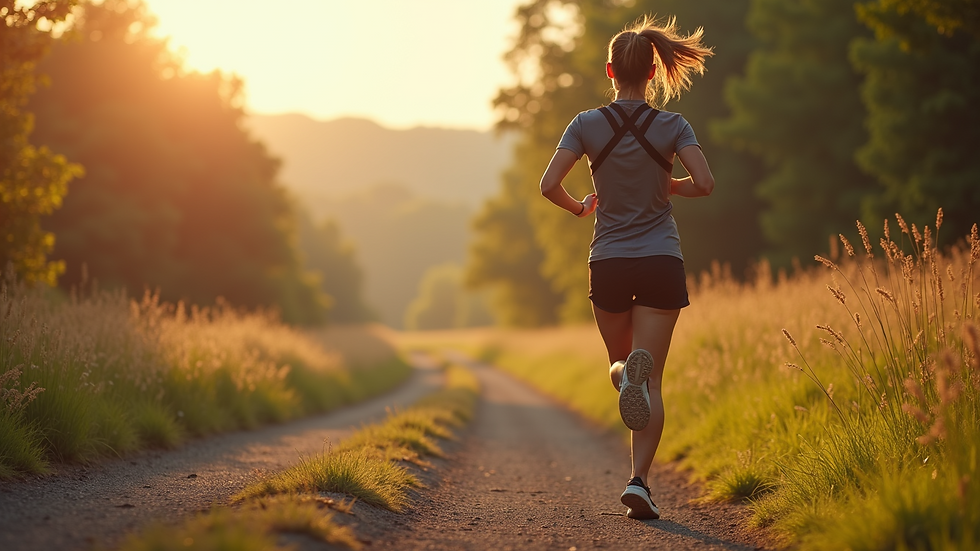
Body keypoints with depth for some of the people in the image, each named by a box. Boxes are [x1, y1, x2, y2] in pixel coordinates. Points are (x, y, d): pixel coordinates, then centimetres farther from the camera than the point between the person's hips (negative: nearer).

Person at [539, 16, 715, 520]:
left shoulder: (587, 124, -1)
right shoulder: (672, 126, -2)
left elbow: (549, 185, -9)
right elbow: (704, 184, -14)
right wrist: (668, 186, 7)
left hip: (608, 263, 1)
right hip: (661, 261, -1)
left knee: (619, 361, 21)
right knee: (652, 379, 3)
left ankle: (627, 375, -18)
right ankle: (638, 481, -13)